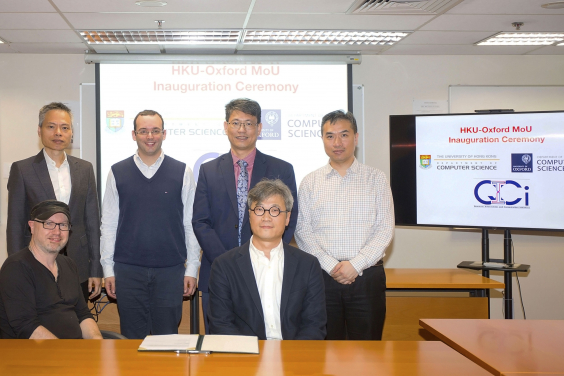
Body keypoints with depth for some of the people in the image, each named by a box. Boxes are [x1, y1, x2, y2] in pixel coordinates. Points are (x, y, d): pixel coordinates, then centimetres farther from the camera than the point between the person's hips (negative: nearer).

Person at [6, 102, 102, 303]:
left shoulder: (85, 169, 8)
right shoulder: (22, 170, 0)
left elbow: (92, 221, 9)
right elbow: (15, 225, 0)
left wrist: (96, 271, 5)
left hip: (78, 269, 3)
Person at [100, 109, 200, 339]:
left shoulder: (182, 173, 3)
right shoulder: (117, 173, 4)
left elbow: (190, 224, 3)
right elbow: (108, 224, 6)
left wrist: (192, 268, 1)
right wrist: (108, 269, 2)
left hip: (171, 270, 0)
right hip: (128, 270, 1)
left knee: (167, 337, 6)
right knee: (132, 338, 8)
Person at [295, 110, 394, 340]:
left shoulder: (376, 179, 7)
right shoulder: (310, 182, 10)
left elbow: (385, 230, 0)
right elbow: (303, 231, 4)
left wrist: (355, 264, -11)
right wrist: (330, 265, -9)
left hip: (367, 277, -1)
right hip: (322, 276, 1)